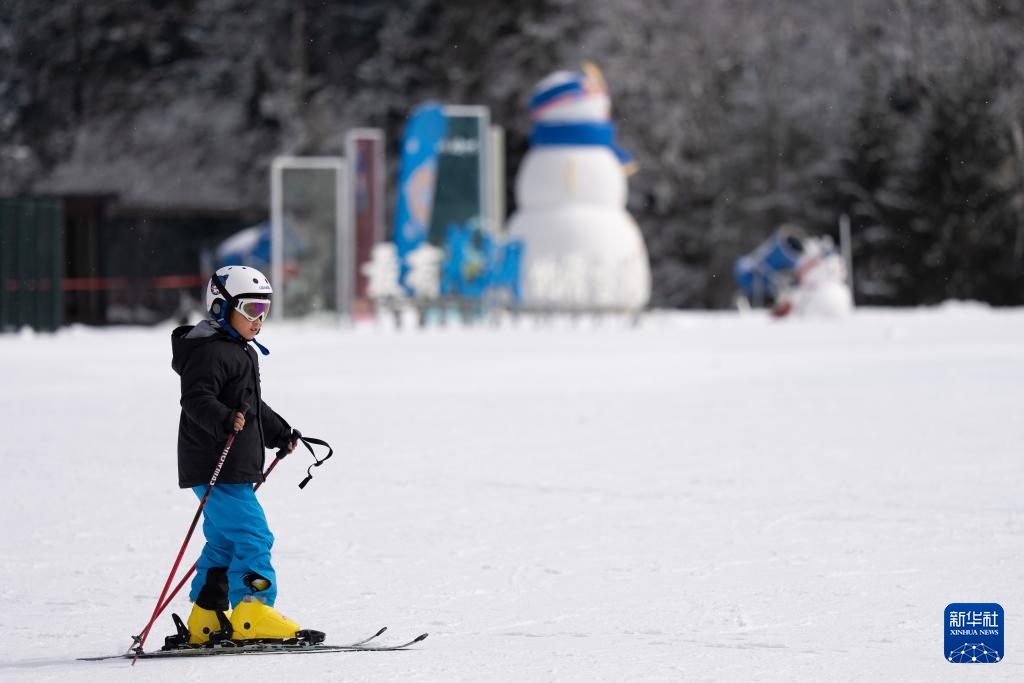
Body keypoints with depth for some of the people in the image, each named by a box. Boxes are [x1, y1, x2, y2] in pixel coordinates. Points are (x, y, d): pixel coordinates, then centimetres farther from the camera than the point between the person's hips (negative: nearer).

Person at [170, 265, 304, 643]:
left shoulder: (241, 352, 21)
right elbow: (196, 399, -27)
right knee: (252, 536, -13)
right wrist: (224, 418, -42)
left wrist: (280, 433, 35)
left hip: (235, 468, 11)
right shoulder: (210, 352, -14)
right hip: (216, 467, -11)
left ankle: (207, 620, 17)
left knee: (224, 541, 13)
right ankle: (251, 614, -14)